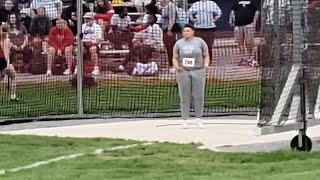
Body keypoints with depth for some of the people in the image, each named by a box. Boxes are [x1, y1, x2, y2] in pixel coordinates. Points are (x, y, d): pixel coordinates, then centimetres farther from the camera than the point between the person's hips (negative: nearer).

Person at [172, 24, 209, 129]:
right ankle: (185, 121, 8)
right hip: (183, 72, 0)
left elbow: (206, 56, 2)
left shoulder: (200, 42, -3)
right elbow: (174, 59, 3)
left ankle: (198, 120, 13)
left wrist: (206, 64, -19)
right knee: (184, 97, 0)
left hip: (198, 72, 0)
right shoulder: (179, 43, 0)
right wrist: (176, 66, -19)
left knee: (199, 96, 0)